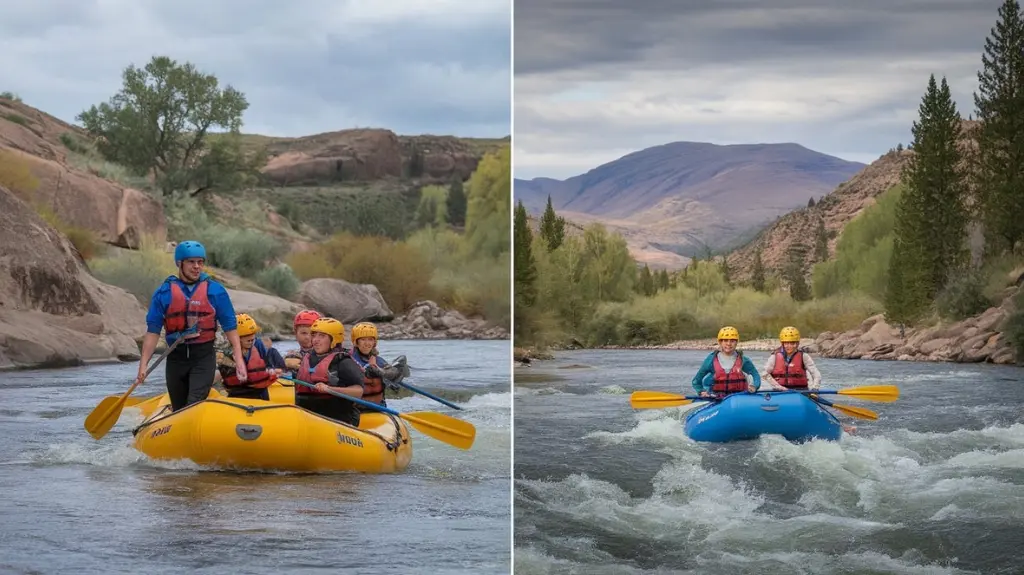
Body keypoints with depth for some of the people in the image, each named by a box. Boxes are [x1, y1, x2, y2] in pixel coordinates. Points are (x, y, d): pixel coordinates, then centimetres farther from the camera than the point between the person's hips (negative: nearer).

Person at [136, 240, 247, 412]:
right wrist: (143, 364, -7)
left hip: (204, 357, -2)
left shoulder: (215, 291, -1)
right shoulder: (164, 292, 0)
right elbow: (153, 331, 0)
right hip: (175, 357, 2)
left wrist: (239, 361, -8)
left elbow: (230, 327, 1)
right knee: (179, 410, 12)